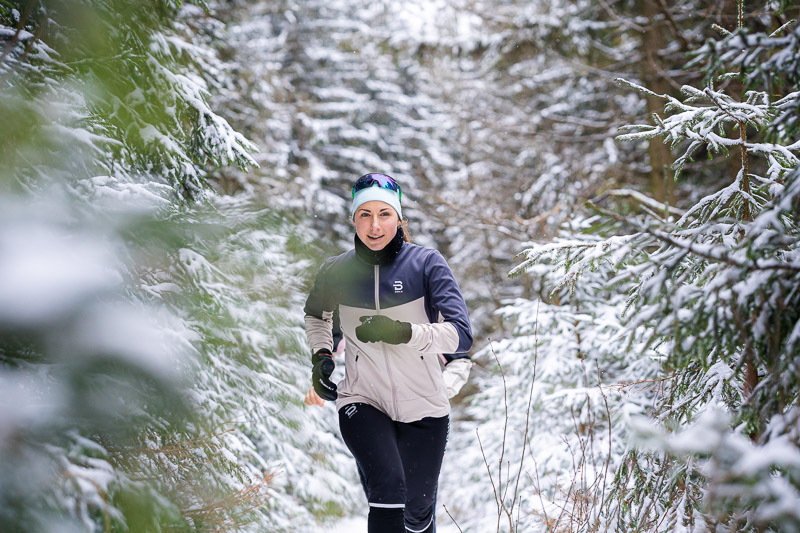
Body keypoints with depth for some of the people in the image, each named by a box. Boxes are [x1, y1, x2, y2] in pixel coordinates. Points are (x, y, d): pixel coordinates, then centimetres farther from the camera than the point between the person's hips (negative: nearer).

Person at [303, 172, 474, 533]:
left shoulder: (426, 263, -8)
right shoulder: (336, 272, -1)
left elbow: (461, 335, -17)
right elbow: (316, 315, 22)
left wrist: (401, 332, -29)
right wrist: (320, 356, 5)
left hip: (422, 407, 0)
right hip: (362, 401, 0)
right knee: (388, 492, -26)